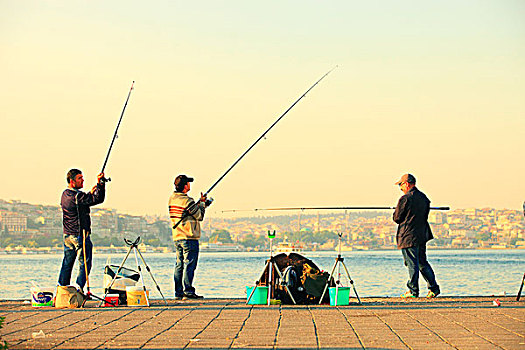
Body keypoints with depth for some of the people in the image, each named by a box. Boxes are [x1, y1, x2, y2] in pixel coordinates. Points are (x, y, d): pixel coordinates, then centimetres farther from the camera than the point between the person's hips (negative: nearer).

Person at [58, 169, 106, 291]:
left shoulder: (65, 194, 9)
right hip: (80, 235, -9)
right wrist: (100, 184, -23)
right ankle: (78, 290, -4)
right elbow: (98, 199, -25)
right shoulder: (77, 196, -19)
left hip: (67, 235, 9)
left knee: (67, 264, 16)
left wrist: (90, 193, 16)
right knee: (85, 264, 0)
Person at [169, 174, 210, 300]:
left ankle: (179, 293, 10)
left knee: (179, 265, 9)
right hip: (189, 238, -8)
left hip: (177, 237, 8)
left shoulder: (172, 198, 9)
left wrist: (201, 204, 15)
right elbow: (199, 216, -7)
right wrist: (202, 203, 6)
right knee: (189, 265, -6)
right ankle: (188, 292, -9)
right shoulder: (187, 201, -16)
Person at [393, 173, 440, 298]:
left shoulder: (405, 199, -14)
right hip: (422, 235, 7)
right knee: (422, 262, 14)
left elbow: (397, 218, -8)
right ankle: (434, 288, 12)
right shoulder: (424, 198, 9)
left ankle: (413, 291, 2)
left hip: (408, 236, -7)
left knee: (412, 264, -2)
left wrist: (396, 212, 12)